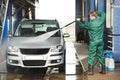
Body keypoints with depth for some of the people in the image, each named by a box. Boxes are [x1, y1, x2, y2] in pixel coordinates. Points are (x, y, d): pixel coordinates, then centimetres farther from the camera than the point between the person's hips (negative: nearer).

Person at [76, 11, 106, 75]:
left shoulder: (90, 24, -12)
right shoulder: (101, 20, -1)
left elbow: (82, 25, 6)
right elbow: (103, 13, 20)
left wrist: (78, 21, 23)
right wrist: (97, 13, 18)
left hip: (93, 42, -5)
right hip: (100, 41, 5)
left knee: (91, 56, 2)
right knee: (101, 55, 12)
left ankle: (90, 70, 4)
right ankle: (103, 70, 18)